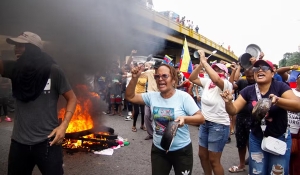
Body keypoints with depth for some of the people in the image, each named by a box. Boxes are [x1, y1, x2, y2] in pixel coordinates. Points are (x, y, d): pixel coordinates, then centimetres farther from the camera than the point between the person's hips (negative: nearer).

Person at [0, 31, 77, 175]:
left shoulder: (53, 71, -9)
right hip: (19, 142, 5)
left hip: (47, 141, -4)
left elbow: (72, 98, -4)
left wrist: (63, 125, -13)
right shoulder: (14, 69, 3)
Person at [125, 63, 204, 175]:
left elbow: (201, 118, -15)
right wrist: (135, 78, -12)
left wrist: (184, 118, -35)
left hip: (181, 150, -3)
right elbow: (130, 97, 1)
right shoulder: (152, 96, -3)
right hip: (158, 150, 3)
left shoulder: (183, 97, -15)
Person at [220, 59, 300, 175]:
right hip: (256, 139, 2)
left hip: (280, 139, -2)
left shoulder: (280, 87, -12)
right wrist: (228, 102, -28)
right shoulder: (248, 90, -5)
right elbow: (233, 110, -6)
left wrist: (278, 100, -40)